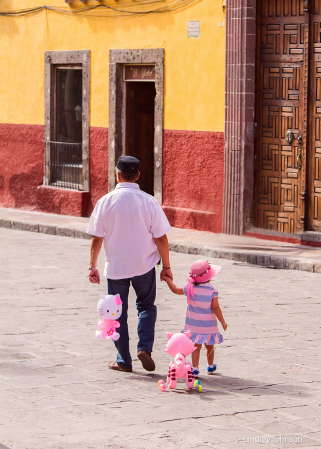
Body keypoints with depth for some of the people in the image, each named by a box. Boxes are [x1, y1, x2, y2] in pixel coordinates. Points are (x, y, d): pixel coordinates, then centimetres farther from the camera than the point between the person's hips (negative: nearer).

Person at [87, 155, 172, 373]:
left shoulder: (106, 202, -9)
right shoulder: (149, 202, -10)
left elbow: (96, 239, -5)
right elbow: (161, 238, -7)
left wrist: (93, 266, 6)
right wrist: (166, 266, 4)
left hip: (116, 267, 0)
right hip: (145, 265, 0)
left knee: (118, 313, 12)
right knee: (146, 307, 19)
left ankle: (124, 361, 16)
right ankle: (145, 347, 0)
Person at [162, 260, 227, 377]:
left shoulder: (190, 288, -5)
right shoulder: (212, 291, -13)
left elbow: (175, 290, 9)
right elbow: (215, 307, -14)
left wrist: (168, 280, 24)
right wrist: (222, 321, -5)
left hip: (194, 325, 1)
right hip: (209, 326, -1)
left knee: (196, 347, 5)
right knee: (209, 346, 18)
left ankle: (195, 368, -5)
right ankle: (210, 366, 36)